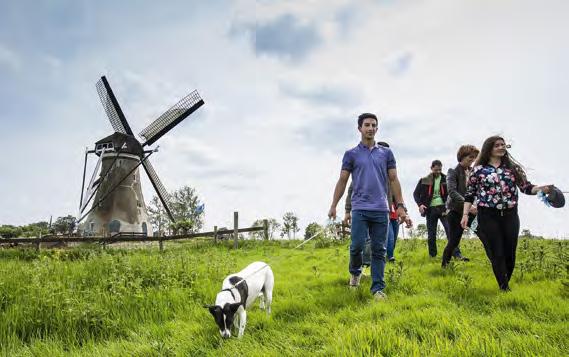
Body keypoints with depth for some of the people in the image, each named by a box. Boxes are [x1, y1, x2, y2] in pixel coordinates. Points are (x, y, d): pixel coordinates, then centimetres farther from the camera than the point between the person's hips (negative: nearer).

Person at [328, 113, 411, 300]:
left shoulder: (386, 153, 10)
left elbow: (394, 180, 9)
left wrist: (401, 206, 2)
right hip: (360, 209, -1)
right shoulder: (351, 154, 6)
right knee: (357, 246, -4)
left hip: (381, 210, 2)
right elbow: (342, 181, 6)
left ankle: (378, 288, 7)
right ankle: (355, 272, 25)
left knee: (379, 250, 2)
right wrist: (333, 206, -1)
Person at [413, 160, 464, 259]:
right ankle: (432, 256, 19)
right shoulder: (424, 180, 4)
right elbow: (416, 193, 7)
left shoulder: (446, 179, 3)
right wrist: (420, 204, -10)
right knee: (431, 235, 7)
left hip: (443, 208, -1)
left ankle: (457, 254, -7)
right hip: (430, 209, 1)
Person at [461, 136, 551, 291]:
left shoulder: (513, 167, 8)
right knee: (496, 254, 0)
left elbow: (526, 187, 4)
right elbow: (469, 194, 2)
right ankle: (505, 289, 11)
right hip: (488, 217, -3)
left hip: (510, 215, 3)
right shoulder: (479, 170, 0)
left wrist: (541, 189, -16)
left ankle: (505, 284, 25)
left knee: (510, 252, 7)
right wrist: (465, 214, -6)